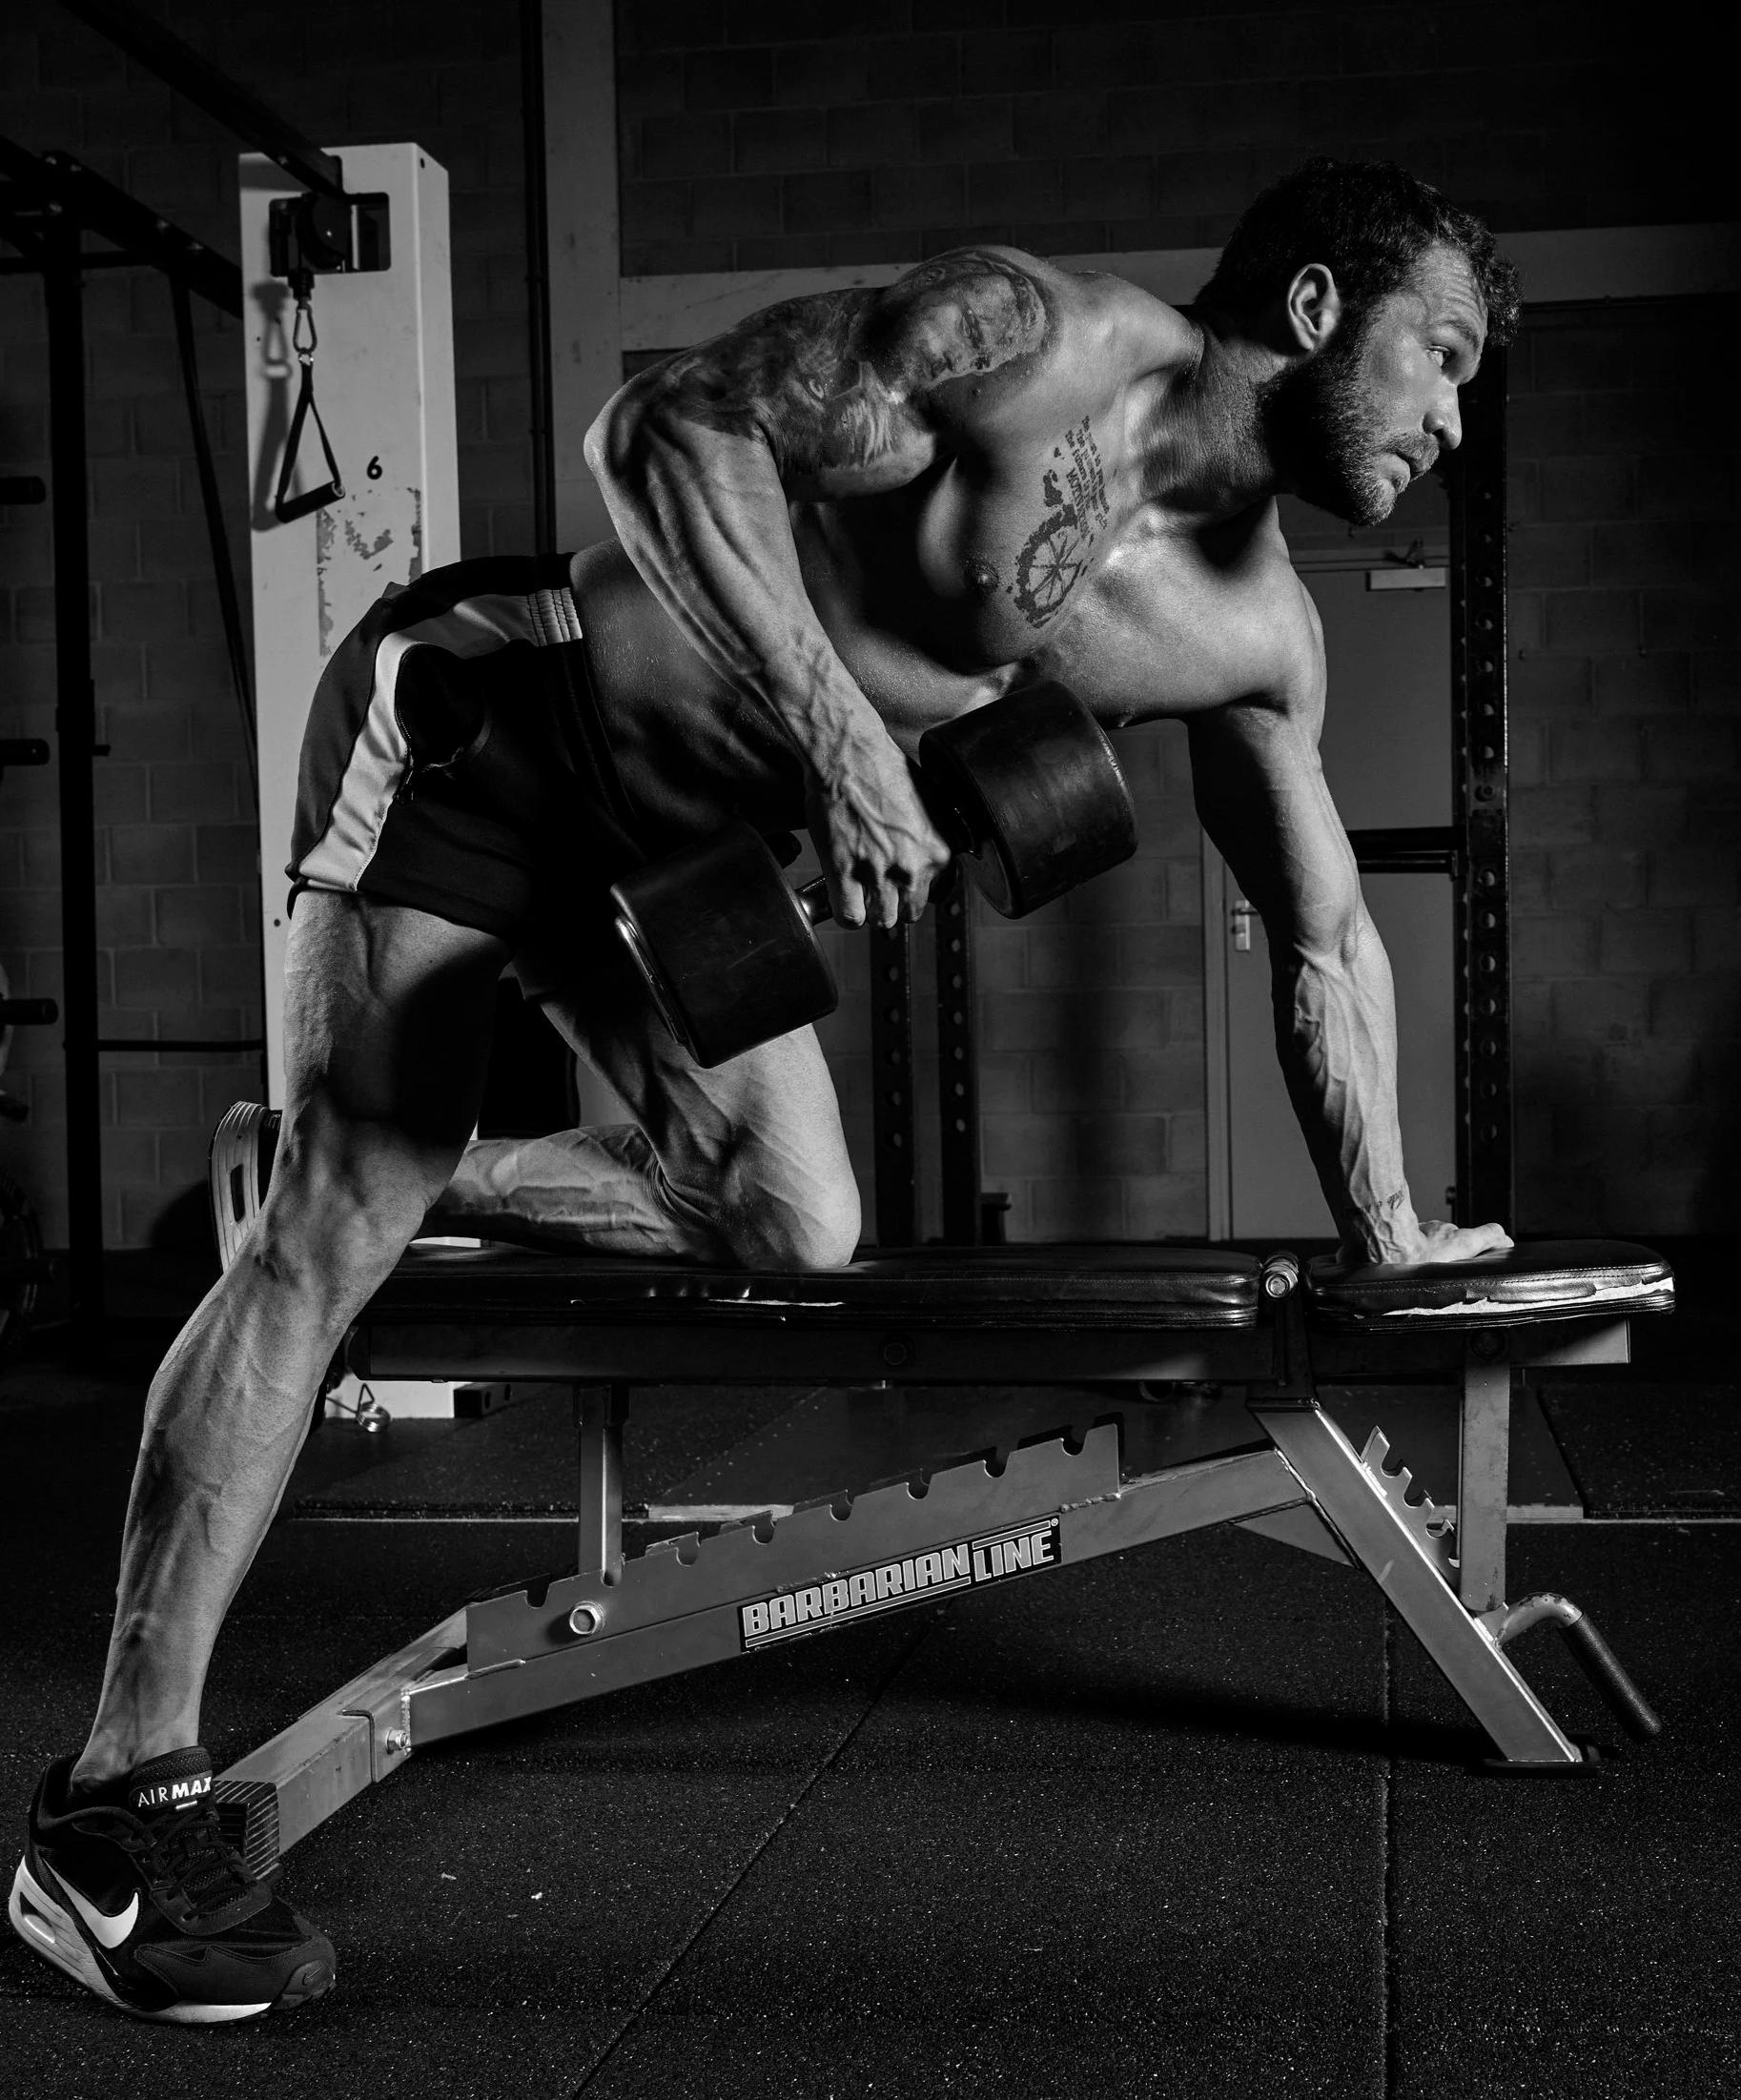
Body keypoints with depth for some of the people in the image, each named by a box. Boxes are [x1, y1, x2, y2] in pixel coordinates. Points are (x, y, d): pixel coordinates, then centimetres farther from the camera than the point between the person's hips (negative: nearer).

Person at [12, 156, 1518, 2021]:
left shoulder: (1258, 642, 1)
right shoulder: (1041, 343, -21)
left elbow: (1325, 940, 12)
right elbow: (663, 428, -24)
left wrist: (1387, 1237, 14)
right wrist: (835, 731, -33)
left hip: (684, 829, 8)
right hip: (483, 712, -7)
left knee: (794, 1240, 1)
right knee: (332, 1239, -13)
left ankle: (437, 1182, 25)